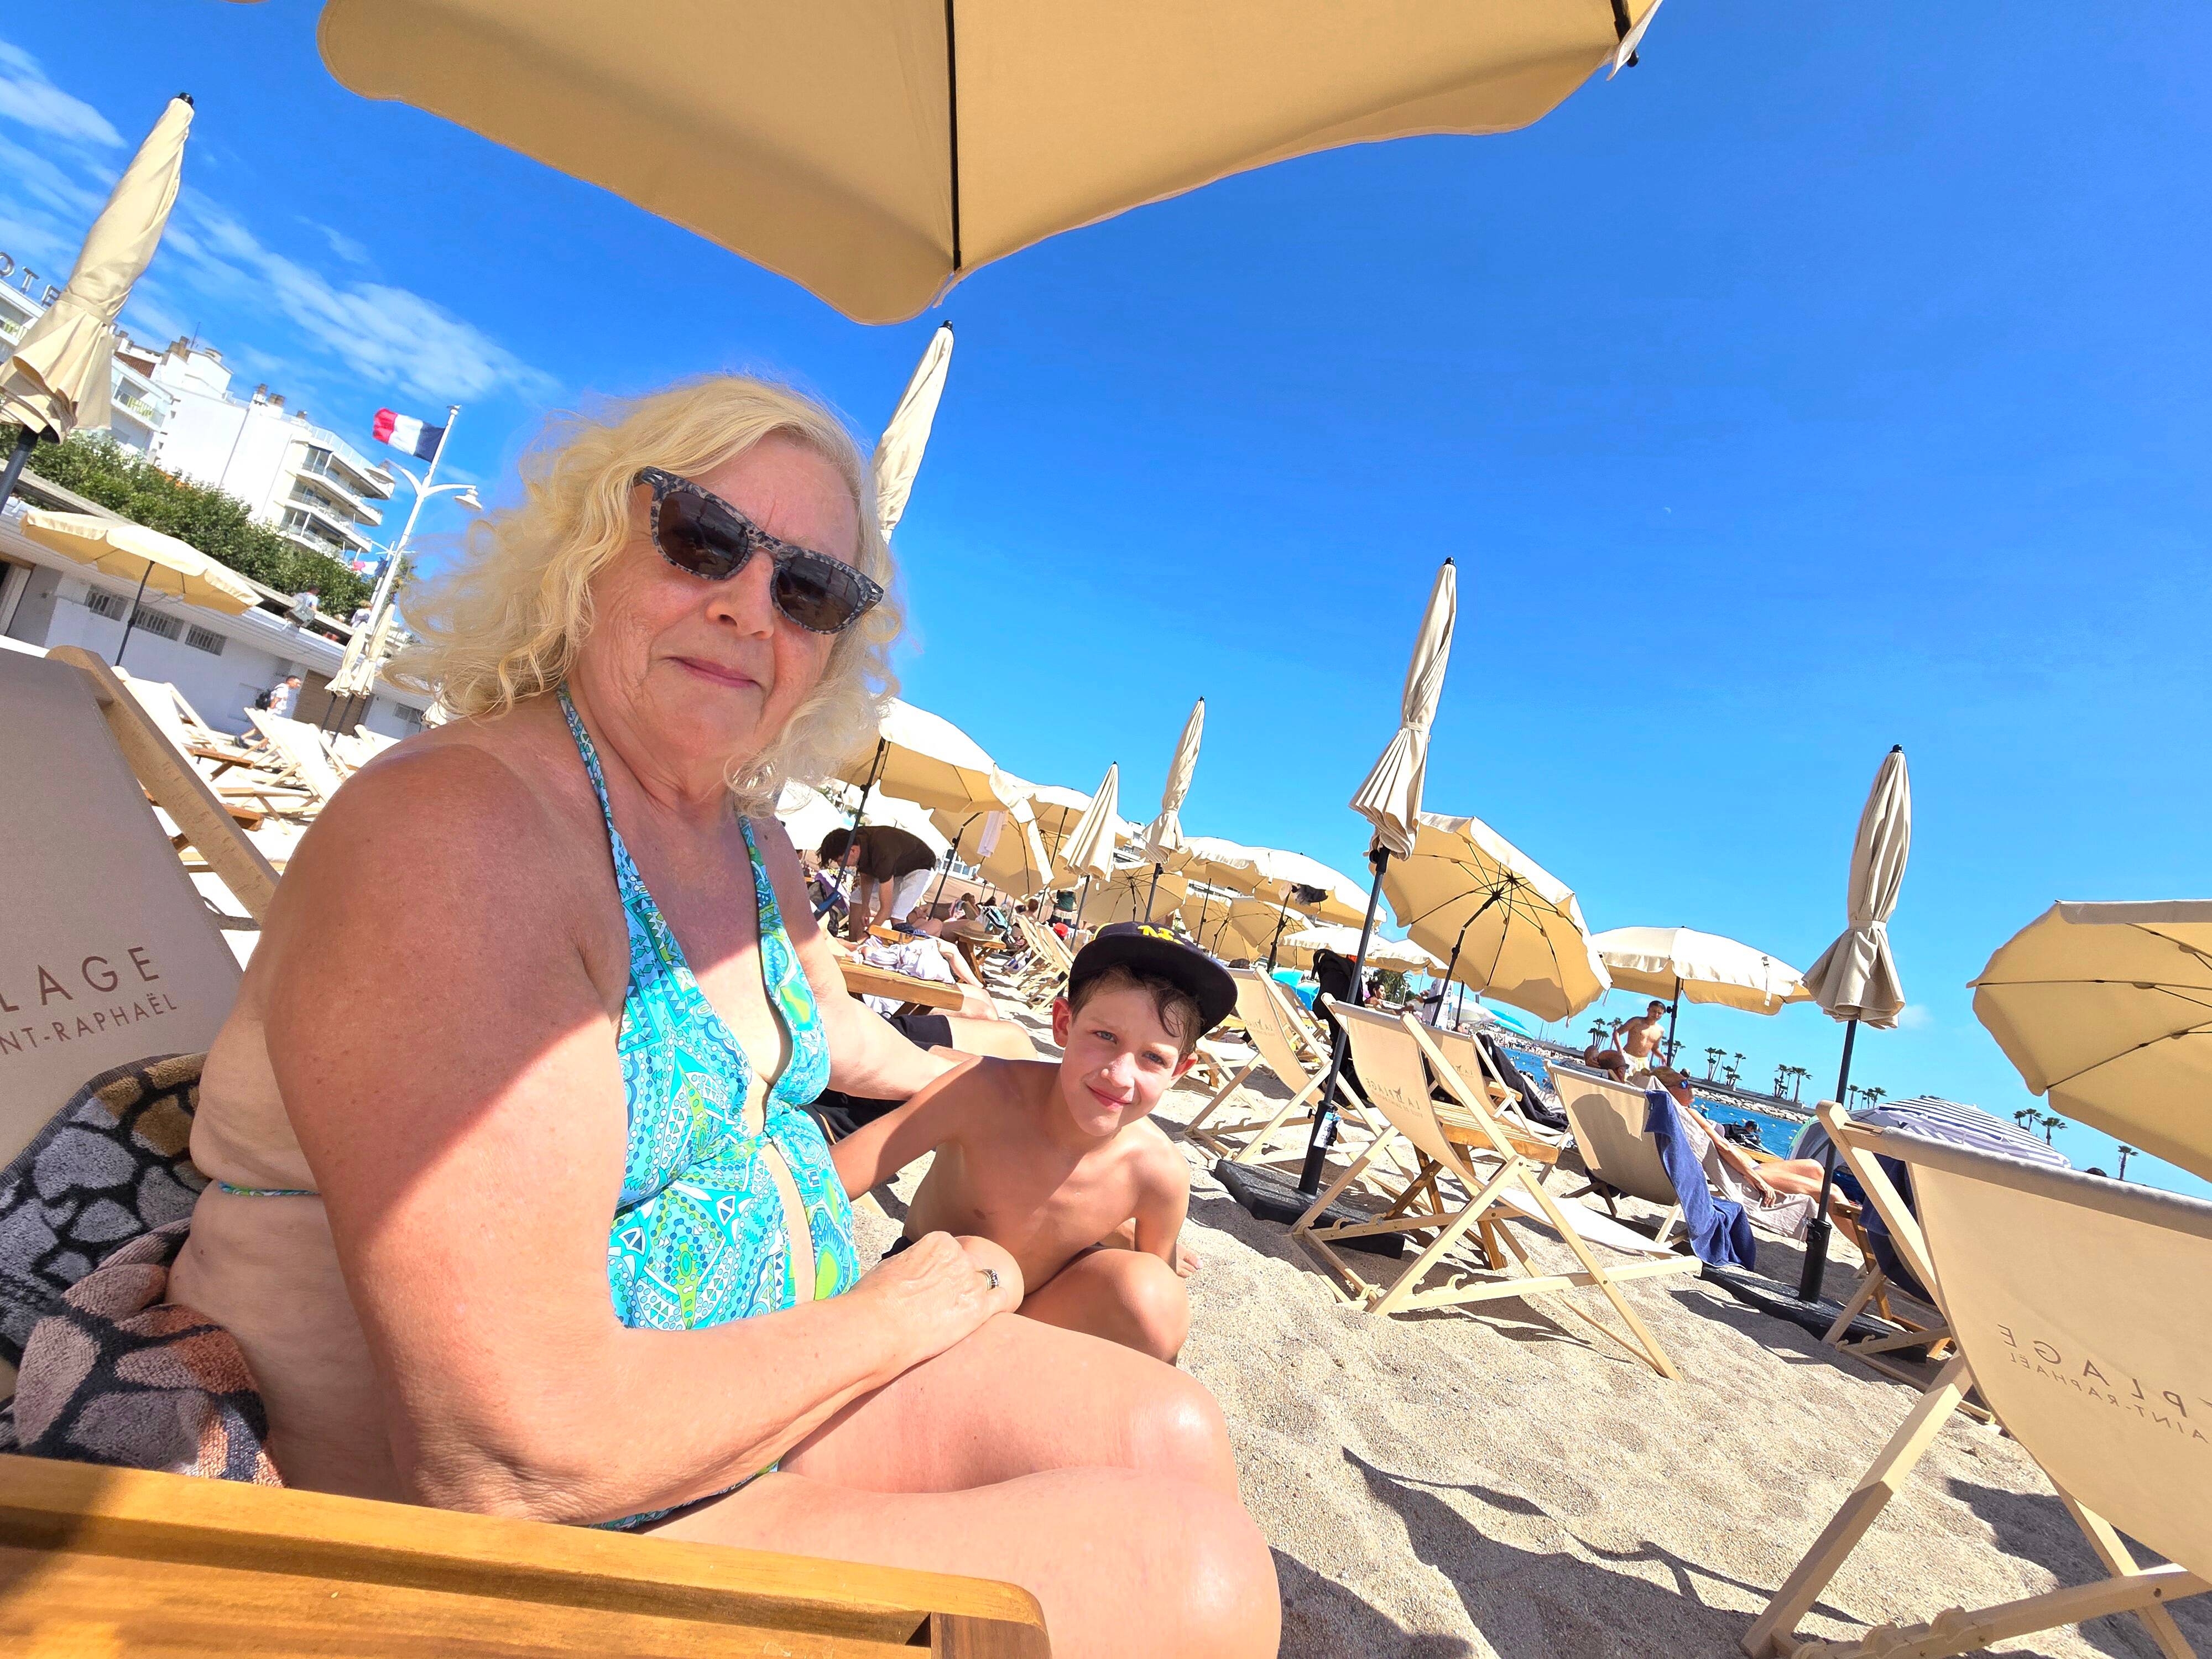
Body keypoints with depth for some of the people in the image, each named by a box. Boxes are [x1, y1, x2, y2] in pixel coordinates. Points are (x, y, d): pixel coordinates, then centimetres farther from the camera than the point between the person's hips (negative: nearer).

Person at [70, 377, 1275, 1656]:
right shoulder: (461, 830, -26)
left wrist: (936, 1075, 42)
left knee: (1176, 1435, 5)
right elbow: (512, 1455, -29)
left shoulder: (754, 847, 1)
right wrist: (895, 1314, -15)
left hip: (766, 1392, 8)